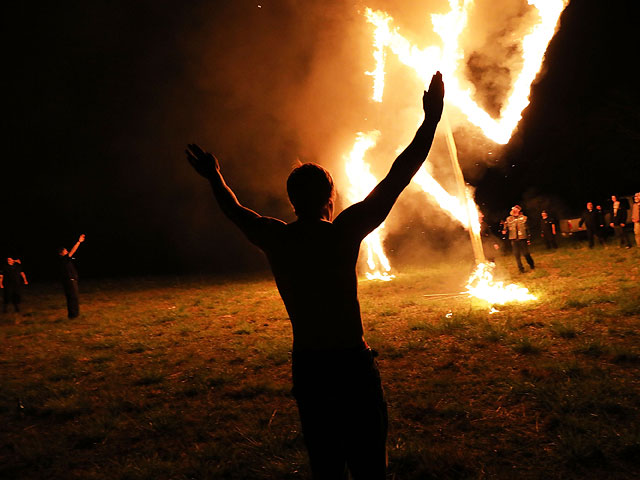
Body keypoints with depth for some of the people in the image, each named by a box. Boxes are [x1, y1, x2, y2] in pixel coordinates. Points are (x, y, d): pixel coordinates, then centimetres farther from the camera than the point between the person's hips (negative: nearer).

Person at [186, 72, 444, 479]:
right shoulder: (344, 232, -12)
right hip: (352, 363, -4)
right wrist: (431, 119, -2)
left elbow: (236, 211, 19)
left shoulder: (275, 238, -1)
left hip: (306, 368, 5)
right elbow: (395, 180, -9)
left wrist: (215, 178, 37)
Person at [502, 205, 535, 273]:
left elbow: (527, 229, 4)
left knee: (526, 253, 0)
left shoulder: (523, 218, 1)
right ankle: (521, 268, 13)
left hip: (522, 239, -2)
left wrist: (528, 239, 2)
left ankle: (531, 265, 25)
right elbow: (506, 228, 14)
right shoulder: (509, 219, 6)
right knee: (516, 255, 2)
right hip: (513, 239, 2)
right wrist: (504, 231, -10)